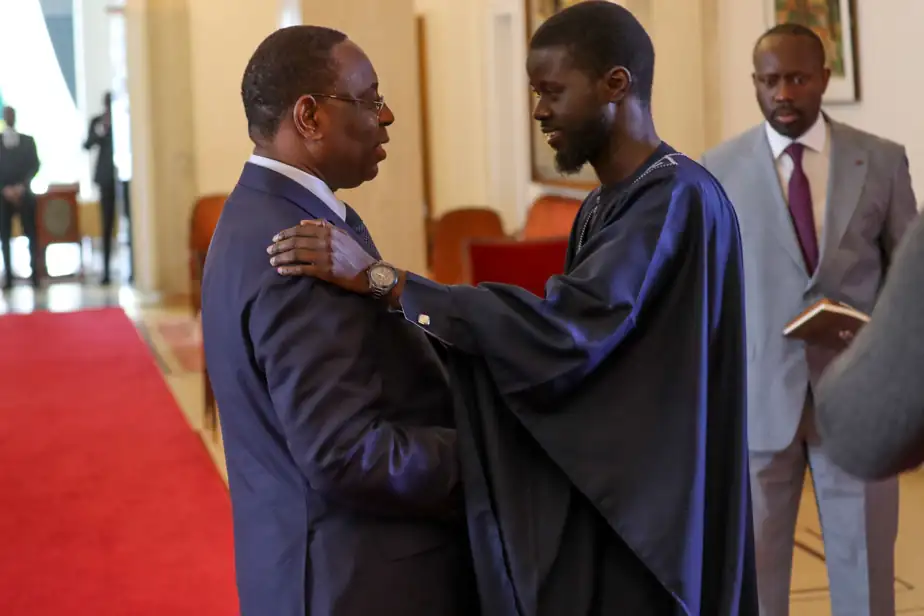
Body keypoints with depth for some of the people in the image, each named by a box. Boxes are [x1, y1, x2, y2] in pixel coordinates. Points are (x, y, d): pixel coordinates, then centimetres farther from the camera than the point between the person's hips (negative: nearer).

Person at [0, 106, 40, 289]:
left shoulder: (28, 140, 13)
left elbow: (35, 165, 5)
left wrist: (22, 185, -9)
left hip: (24, 193, 0)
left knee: (31, 233, -5)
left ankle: (35, 273, -6)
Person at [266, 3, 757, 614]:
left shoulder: (678, 199, -18)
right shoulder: (602, 207, 11)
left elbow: (564, 332, -28)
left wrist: (379, 277, -30)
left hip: (648, 527, -8)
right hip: (597, 506, 8)